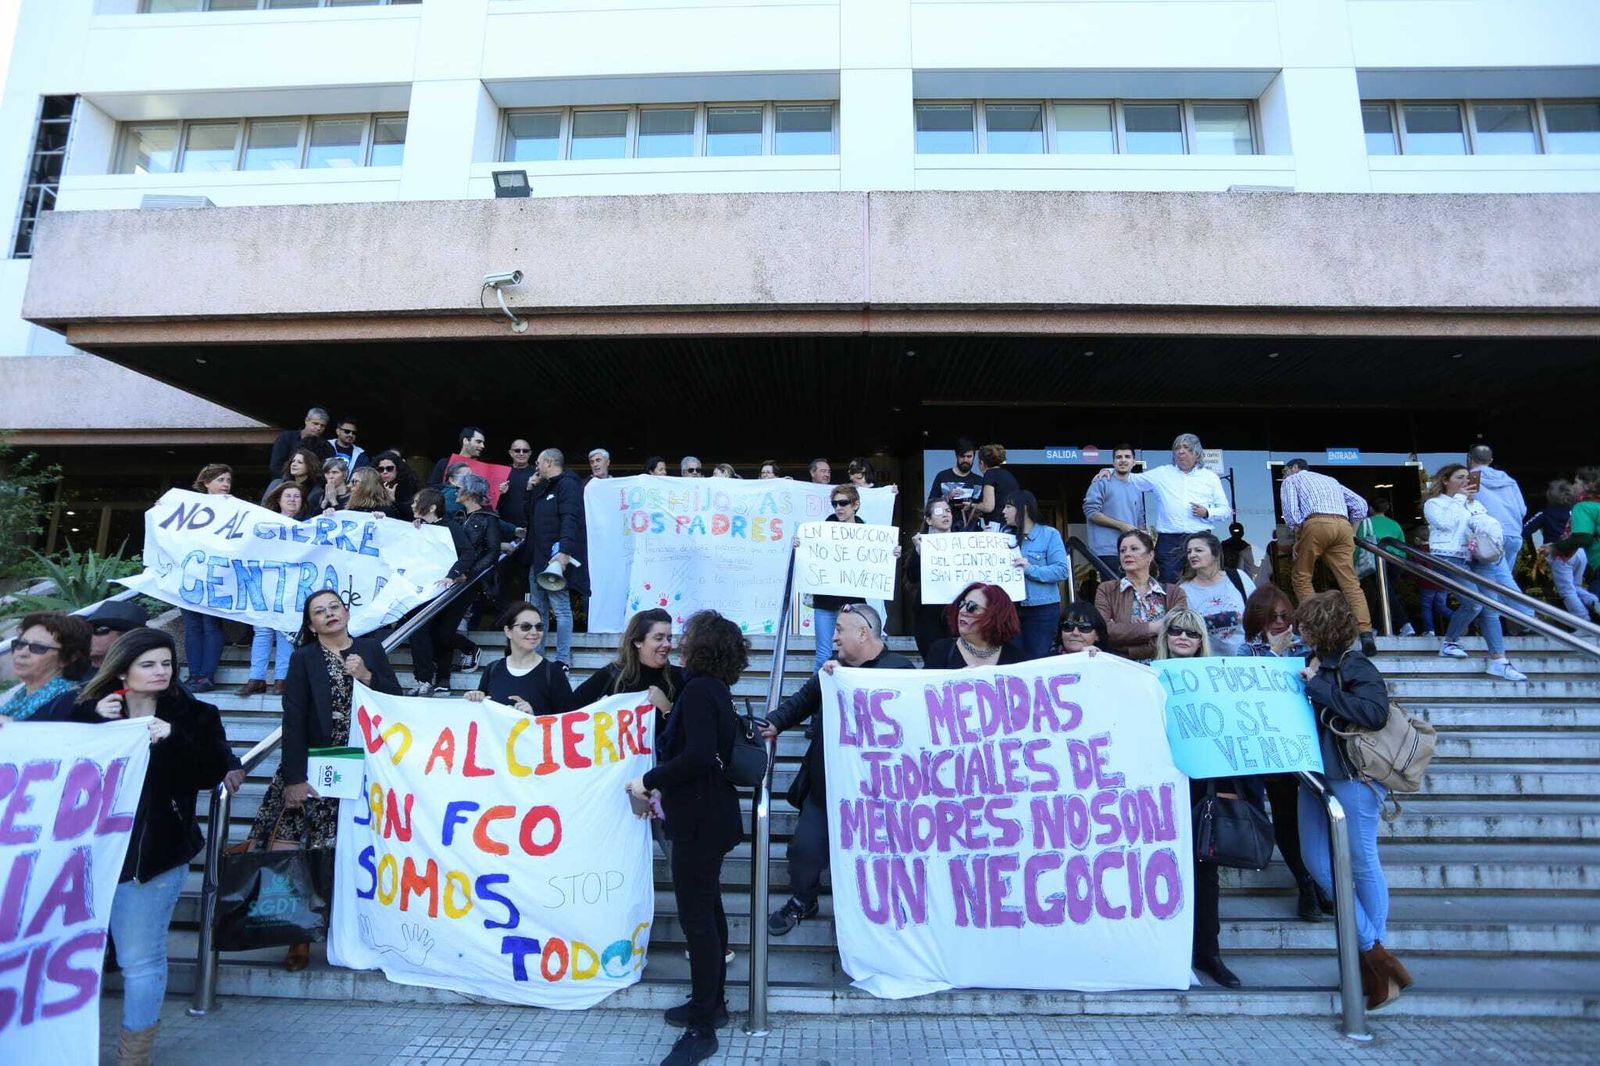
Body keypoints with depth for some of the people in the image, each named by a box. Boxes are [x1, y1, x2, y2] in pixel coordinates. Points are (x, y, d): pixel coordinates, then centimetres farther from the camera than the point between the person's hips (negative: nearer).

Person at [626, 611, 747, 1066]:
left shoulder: (698, 690, -19)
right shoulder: (714, 688, 10)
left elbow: (698, 757, -28)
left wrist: (649, 781, -18)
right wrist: (666, 786, 14)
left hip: (699, 819, -10)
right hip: (708, 814, 10)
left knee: (696, 916, -2)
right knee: (707, 908, 19)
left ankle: (702, 1030, 8)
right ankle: (711, 1002, 33)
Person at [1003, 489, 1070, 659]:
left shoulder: (1049, 534, -3)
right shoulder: (1007, 535, 9)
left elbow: (1062, 570, -13)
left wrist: (1030, 569, -23)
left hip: (1042, 608, -4)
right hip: (1011, 606, 4)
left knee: (1036, 660, 3)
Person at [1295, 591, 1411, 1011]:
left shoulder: (1355, 667, -12)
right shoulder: (1313, 664, 8)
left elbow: (1375, 711, -27)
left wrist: (1318, 687, -22)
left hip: (1352, 776, -8)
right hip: (1316, 775, 8)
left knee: (1362, 863, 4)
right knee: (1317, 863, 9)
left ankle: (1375, 955, 20)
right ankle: (1374, 951, 19)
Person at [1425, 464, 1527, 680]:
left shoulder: (1474, 503, 25)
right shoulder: (1433, 503, 7)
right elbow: (1446, 523, -12)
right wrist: (1458, 499, -4)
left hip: (1478, 559, 6)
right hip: (1451, 558, -6)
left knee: (1489, 607, -6)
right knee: (1473, 604, -21)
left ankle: (1498, 661, -7)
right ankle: (1449, 643, 0)